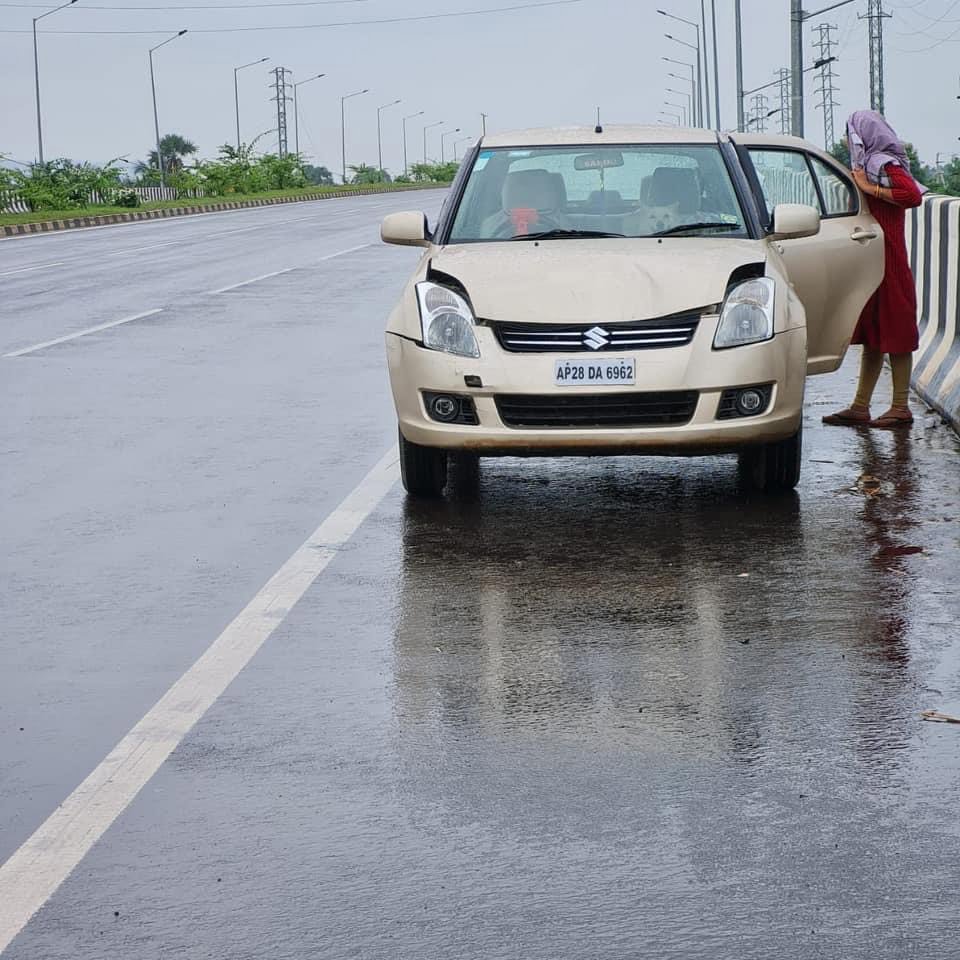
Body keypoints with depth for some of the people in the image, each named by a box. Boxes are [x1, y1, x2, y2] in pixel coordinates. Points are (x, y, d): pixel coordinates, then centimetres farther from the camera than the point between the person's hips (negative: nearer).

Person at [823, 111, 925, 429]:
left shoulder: (883, 163, -12)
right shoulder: (870, 163, 17)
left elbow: (913, 195, -26)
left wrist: (870, 188, -20)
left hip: (887, 261, -10)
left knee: (893, 330, -5)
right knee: (872, 334, 10)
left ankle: (901, 408, -1)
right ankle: (860, 407, 12)